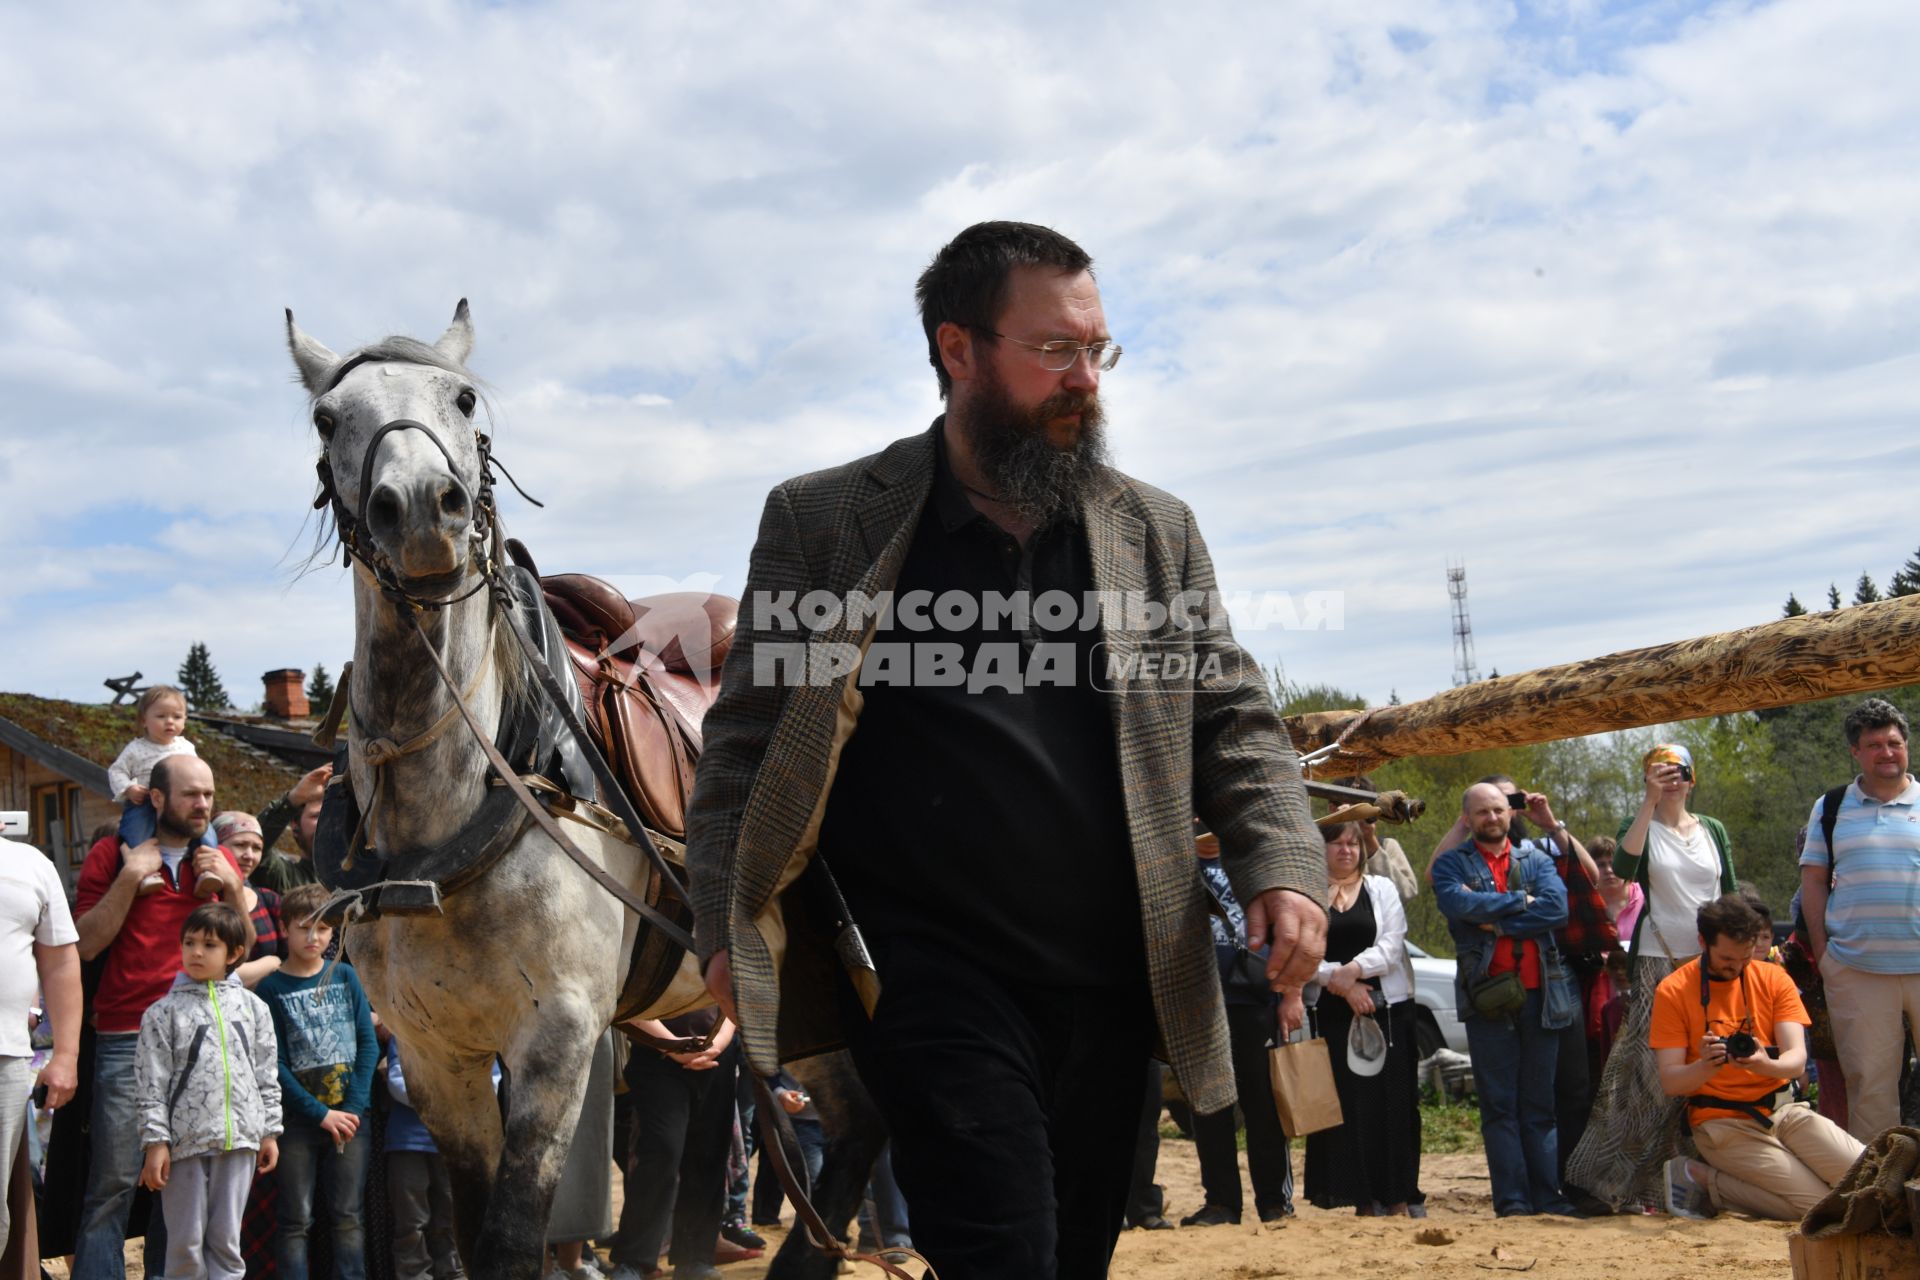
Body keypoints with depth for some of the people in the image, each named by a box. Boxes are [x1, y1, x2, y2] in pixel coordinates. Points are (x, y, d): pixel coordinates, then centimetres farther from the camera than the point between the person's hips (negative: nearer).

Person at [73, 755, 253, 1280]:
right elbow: (85, 943, -5)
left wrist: (232, 887, -1)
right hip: (127, 1038, -4)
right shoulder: (112, 854, 3)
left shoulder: (220, 860, 14)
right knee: (115, 1181, -8)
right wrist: (131, 876, -11)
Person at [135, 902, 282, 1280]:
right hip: (185, 1140, -2)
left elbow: (267, 1075, 12)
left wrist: (269, 1132, 8)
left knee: (227, 1239, 7)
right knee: (186, 1242, 2)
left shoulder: (252, 1007, 9)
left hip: (239, 1137, 2)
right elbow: (151, 1082, -3)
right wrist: (156, 1142, -8)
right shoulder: (164, 1011, 1)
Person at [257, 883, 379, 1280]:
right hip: (298, 1120, -2)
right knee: (297, 1221, 0)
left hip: (351, 1115, 2)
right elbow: (275, 1065, -5)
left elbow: (368, 1045, 4)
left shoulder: (345, 976, 8)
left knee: (348, 1216, 5)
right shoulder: (271, 988, 0)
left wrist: (353, 1109, -7)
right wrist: (321, 1114, -11)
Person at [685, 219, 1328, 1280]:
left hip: (1113, 985, 4)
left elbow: (1232, 720, 13)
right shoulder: (823, 524, 3)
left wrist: (1281, 864, -5)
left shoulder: (1156, 533, 12)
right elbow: (747, 741, 3)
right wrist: (732, 928, -7)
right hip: (930, 976, -4)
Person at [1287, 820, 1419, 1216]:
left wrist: (1353, 969, -15)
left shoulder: (1381, 889, 11)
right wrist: (1340, 981, -13)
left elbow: (1392, 945, -1)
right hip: (1332, 1012, 0)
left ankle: (1397, 1198, 1)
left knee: (1391, 1101, -4)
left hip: (1386, 1006, 0)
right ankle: (1363, 1200, 2)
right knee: (1347, 1102, -3)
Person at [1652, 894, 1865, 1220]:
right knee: (1817, 1203, -21)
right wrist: (1708, 1065, -30)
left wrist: (1766, 1065, -28)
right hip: (1722, 1121, -5)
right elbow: (1669, 1082, -9)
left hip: (1782, 1110, 5)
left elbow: (1797, 1059, -4)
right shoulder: (1673, 991, -4)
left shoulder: (1773, 979, 7)